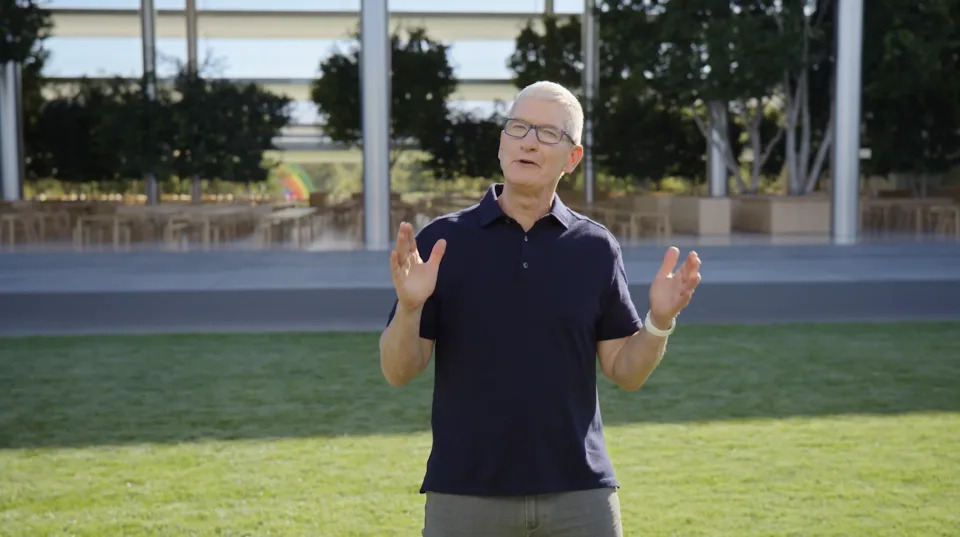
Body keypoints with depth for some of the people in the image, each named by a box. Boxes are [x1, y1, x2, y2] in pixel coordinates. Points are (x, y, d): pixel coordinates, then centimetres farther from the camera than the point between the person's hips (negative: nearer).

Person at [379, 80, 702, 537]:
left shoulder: (596, 247, 4)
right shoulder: (440, 241, -1)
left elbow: (625, 372, 5)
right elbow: (398, 372, -2)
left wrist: (660, 321, -13)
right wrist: (409, 307, -21)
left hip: (579, 496, 2)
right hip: (465, 495, -1)